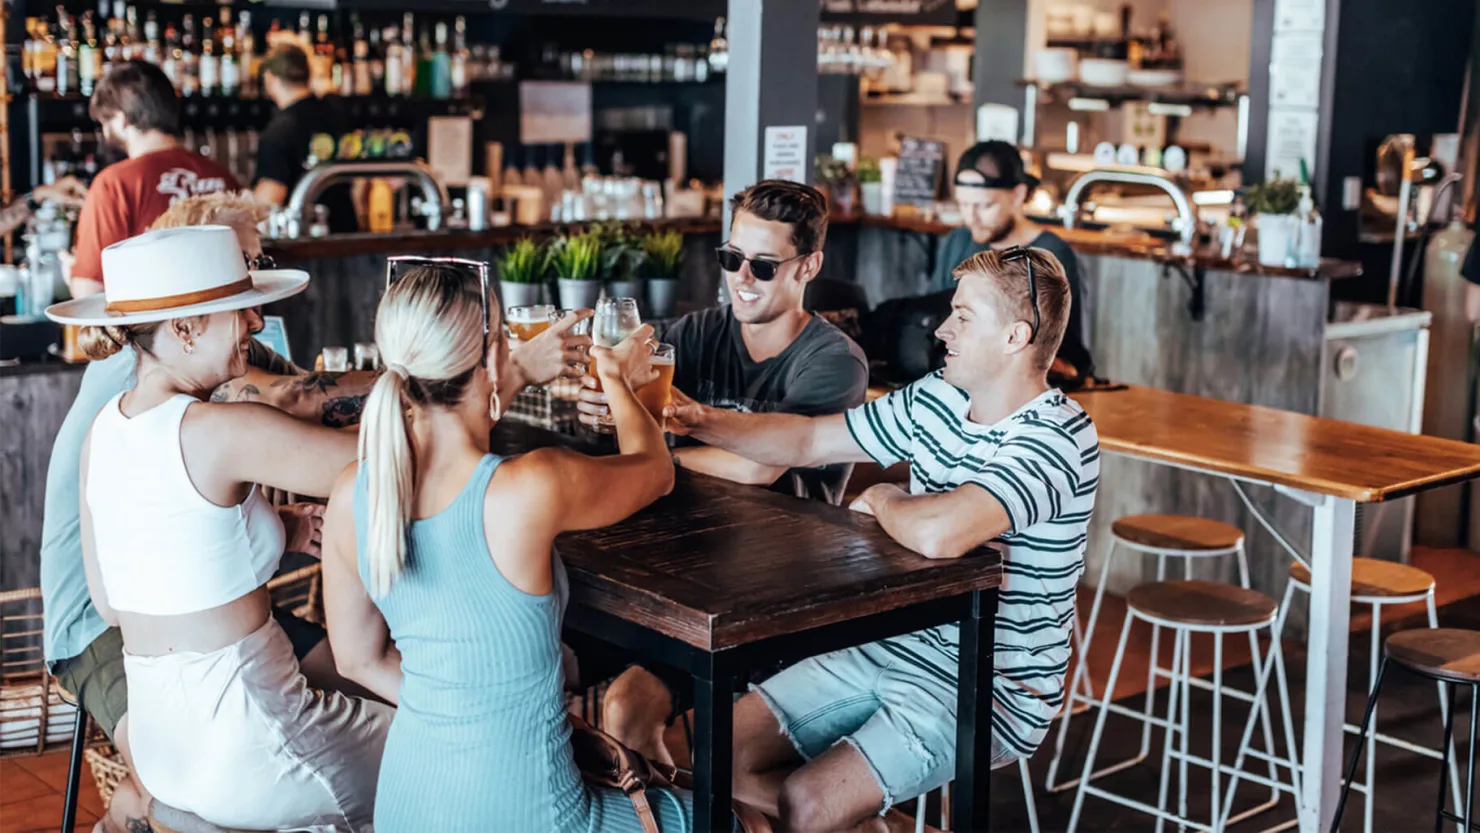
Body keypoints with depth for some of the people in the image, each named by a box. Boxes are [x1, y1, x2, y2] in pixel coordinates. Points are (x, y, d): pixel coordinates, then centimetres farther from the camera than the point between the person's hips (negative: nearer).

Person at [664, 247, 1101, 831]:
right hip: (895, 648, 8)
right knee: (723, 754, 1)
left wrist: (882, 501, -14)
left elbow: (938, 534, -37)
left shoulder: (1058, 439, -22)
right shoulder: (935, 399, 4)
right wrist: (705, 422, 0)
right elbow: (808, 441, 15)